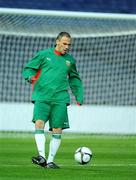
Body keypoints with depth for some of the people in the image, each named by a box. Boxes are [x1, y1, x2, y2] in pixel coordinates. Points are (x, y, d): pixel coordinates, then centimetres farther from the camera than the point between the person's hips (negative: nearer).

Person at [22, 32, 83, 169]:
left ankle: (50, 161, 3)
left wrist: (79, 97, 21)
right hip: (42, 97, -3)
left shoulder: (70, 60, 16)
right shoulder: (44, 55, 7)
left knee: (57, 130, -4)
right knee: (39, 123, -22)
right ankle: (42, 156, -25)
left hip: (60, 99, 3)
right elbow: (28, 69, 9)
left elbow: (74, 79, 28)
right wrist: (30, 77, -14)